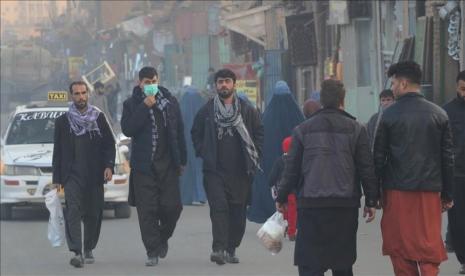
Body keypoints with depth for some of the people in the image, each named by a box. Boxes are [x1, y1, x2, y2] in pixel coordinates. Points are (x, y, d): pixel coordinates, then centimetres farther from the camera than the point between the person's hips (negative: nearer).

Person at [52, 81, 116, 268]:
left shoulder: (99, 118, 10)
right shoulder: (62, 121, 9)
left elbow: (109, 144, 9)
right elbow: (57, 152, 10)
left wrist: (109, 166, -6)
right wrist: (56, 179, 6)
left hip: (94, 175, 1)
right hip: (72, 175, -1)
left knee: (93, 214, 5)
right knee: (73, 212, -16)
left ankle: (88, 249, 22)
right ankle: (76, 253, -25)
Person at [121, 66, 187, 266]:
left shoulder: (170, 102, 10)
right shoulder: (132, 104, 3)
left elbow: (179, 132, 13)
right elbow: (127, 129, -12)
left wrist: (182, 160, 10)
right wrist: (145, 107, -15)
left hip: (168, 165, 2)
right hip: (143, 165, -2)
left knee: (171, 206, -1)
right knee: (147, 210, -4)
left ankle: (163, 237, 27)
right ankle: (152, 251, 0)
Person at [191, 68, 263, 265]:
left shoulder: (248, 111, 6)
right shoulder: (206, 111, 6)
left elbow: (259, 134, 12)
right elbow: (196, 133, 15)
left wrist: (254, 156, 3)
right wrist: (203, 153, 4)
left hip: (240, 171, 2)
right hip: (215, 169, -2)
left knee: (238, 211, 4)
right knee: (219, 207, -15)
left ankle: (231, 249, 14)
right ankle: (219, 248, -22)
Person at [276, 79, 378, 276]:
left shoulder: (303, 130, 2)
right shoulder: (356, 130, 2)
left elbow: (291, 169, 3)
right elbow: (367, 168, 2)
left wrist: (282, 197, 14)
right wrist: (371, 201, 9)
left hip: (310, 205, -1)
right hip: (346, 205, 1)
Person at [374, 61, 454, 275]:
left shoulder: (390, 115, -4)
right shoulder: (439, 114, 4)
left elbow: (379, 157, -2)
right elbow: (448, 158, 6)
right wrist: (447, 194, 12)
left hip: (398, 192, -2)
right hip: (430, 191, 2)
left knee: (401, 249, 6)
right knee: (429, 245, 4)